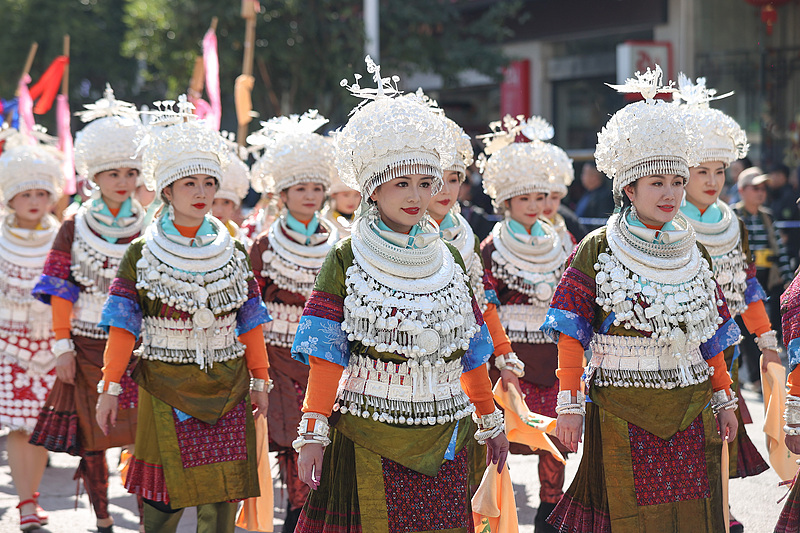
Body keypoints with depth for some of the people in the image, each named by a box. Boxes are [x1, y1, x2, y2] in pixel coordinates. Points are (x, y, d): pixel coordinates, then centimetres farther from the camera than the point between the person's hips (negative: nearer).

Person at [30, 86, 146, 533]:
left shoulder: (149, 232, 3)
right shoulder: (74, 229, 2)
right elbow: (61, 294, 2)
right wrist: (63, 345, -3)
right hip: (88, 345, 1)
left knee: (144, 434, -8)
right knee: (91, 437, 6)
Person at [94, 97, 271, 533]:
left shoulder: (233, 252, 7)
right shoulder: (141, 255, 0)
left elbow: (250, 324, 10)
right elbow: (122, 328, -1)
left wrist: (260, 380, 8)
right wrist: (110, 387, -5)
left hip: (226, 389, 2)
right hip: (166, 387, -2)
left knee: (221, 498, 1)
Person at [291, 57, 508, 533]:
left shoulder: (450, 261, 10)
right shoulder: (347, 262, -2)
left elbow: (472, 352, 16)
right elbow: (325, 355, -6)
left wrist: (490, 419, 18)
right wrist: (314, 432, -11)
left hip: (444, 443, 4)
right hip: (369, 440, -3)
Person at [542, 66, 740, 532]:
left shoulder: (693, 254, 10)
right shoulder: (597, 251, -4)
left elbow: (711, 335, 15)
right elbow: (572, 335, -5)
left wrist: (724, 398, 12)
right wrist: (570, 405, -9)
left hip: (691, 414, 4)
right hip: (622, 416, -4)